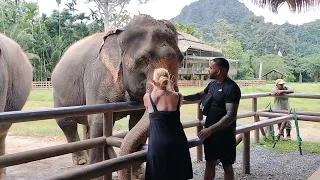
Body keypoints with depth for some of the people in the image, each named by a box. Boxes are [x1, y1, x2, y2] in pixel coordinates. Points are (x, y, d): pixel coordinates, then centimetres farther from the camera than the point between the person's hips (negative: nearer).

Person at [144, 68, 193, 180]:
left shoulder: (147, 97, -5)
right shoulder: (178, 96, -2)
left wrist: (155, 88, 23)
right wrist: (170, 86, 28)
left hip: (158, 144, -2)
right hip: (177, 143, 2)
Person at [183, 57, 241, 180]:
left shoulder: (231, 88, -20)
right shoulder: (212, 84, 6)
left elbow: (231, 116, -26)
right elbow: (200, 95, 25)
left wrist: (210, 129, -29)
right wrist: (182, 98, 14)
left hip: (225, 134, -7)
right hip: (210, 132, 7)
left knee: (227, 166, 9)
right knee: (209, 164, 16)